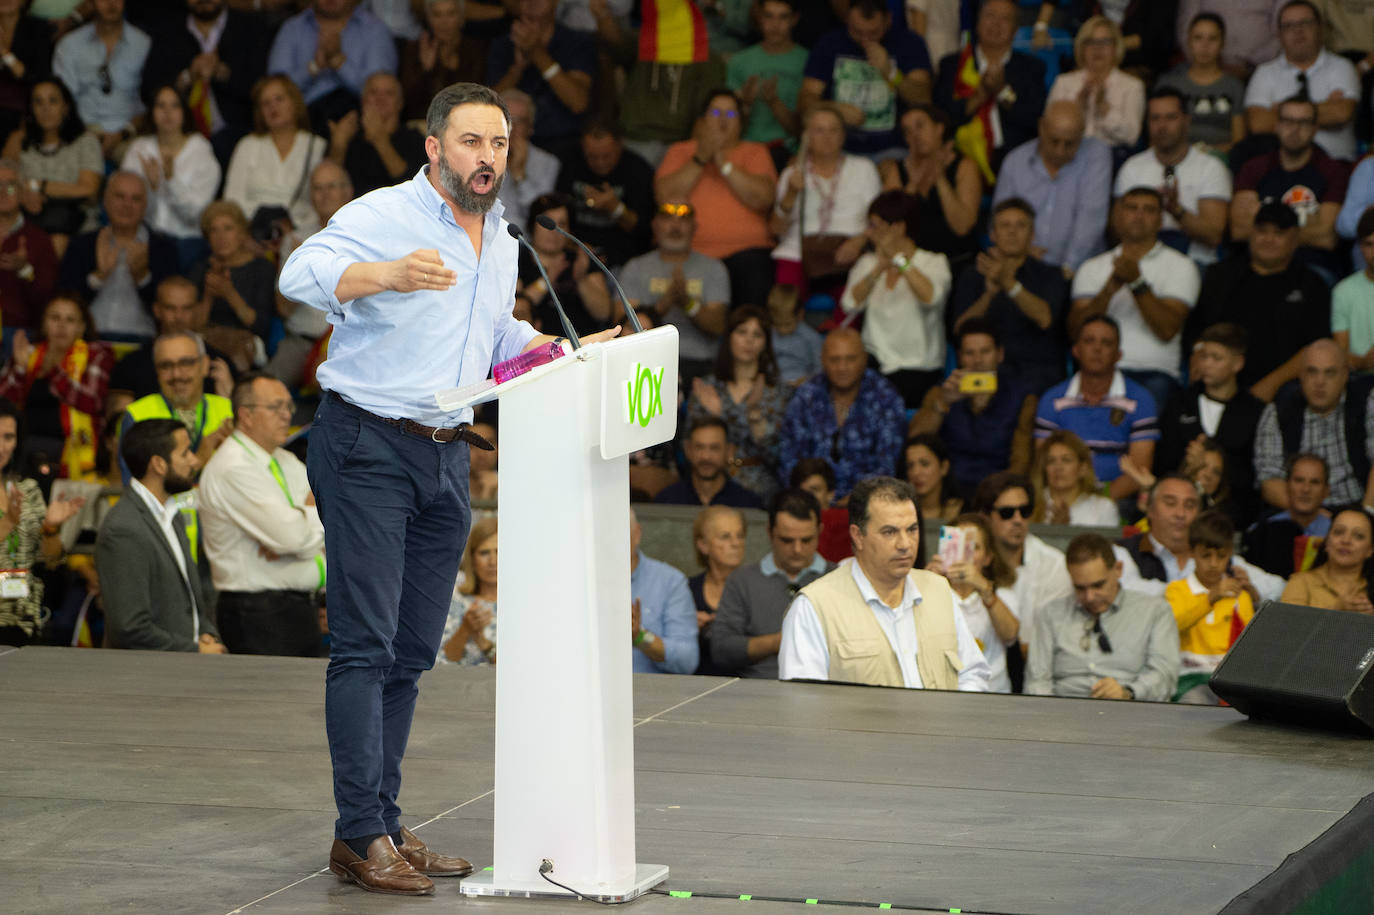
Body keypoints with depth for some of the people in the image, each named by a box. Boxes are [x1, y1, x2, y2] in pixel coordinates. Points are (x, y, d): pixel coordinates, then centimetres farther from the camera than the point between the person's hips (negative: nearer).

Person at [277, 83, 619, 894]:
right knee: (366, 644, -10)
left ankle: (384, 826, 14)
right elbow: (302, 274, -27)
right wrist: (386, 275, -44)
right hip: (368, 447, -8)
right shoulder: (382, 217, -10)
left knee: (414, 650, 9)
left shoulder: (502, 243, 16)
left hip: (446, 456, 8)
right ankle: (360, 835, -11)